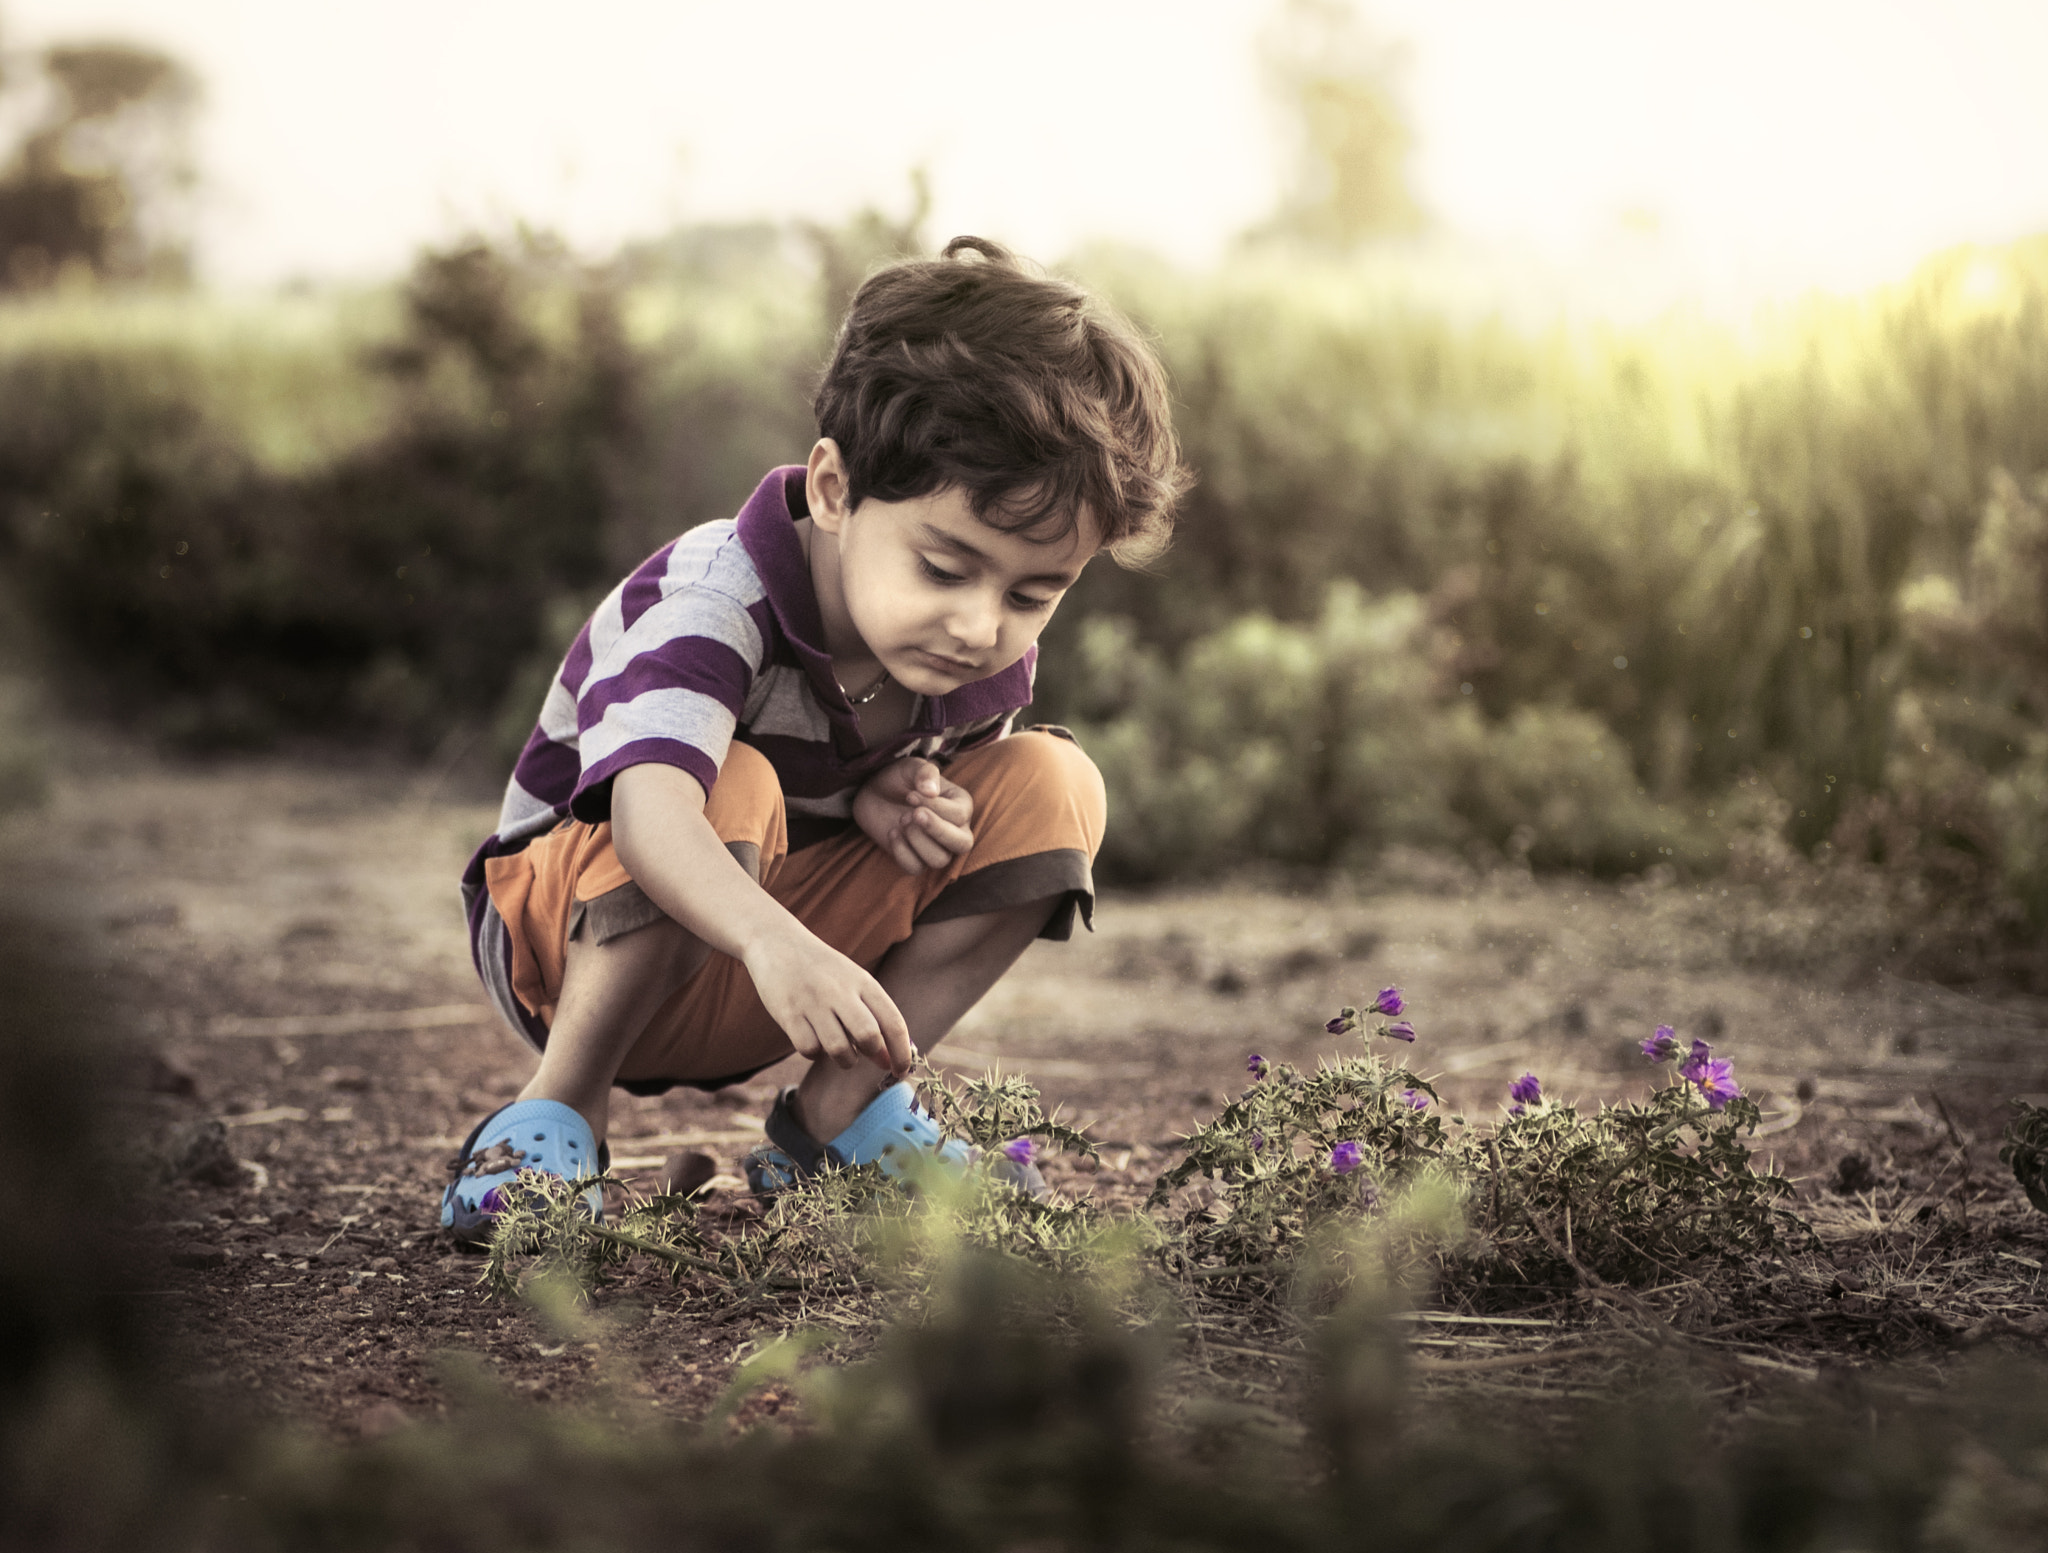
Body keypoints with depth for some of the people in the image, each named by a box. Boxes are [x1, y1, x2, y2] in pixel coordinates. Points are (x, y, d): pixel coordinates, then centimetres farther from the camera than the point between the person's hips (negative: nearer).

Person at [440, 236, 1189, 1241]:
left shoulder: (991, 662, -11)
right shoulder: (716, 598, -31)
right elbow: (651, 804, -49)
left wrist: (890, 798, -16)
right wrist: (775, 943, -68)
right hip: (578, 936, -6)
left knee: (1051, 790, -12)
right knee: (733, 787, -38)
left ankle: (841, 1115, -4)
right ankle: (557, 1115, -20)